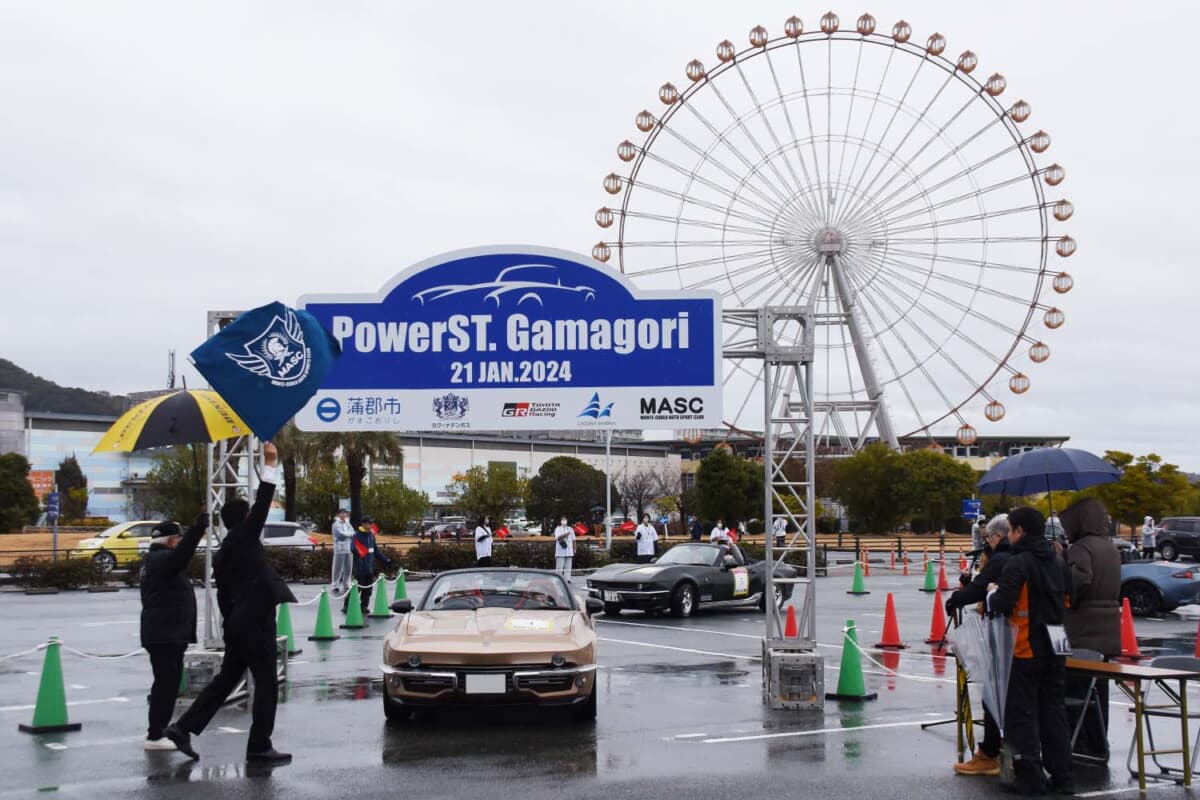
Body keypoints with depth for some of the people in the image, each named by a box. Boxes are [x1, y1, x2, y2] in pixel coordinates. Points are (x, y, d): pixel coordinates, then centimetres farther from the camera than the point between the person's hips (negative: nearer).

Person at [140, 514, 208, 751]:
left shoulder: (155, 559, 19)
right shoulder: (162, 558, -15)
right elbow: (181, 554, -36)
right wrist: (198, 528, -44)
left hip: (166, 632, 11)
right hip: (165, 633, -11)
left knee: (167, 681, 19)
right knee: (166, 682, -9)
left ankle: (157, 728, 29)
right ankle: (155, 736, -8)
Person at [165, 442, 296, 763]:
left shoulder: (226, 550, 16)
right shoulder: (242, 538, -8)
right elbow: (262, 506, -19)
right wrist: (270, 466, -19)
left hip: (238, 621, 9)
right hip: (255, 620, -9)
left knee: (226, 679, 14)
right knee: (266, 682, -1)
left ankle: (183, 727, 10)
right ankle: (259, 746, 2)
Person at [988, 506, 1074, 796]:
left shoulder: (1017, 563, -14)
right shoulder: (1058, 563, 9)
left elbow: (1001, 605, -19)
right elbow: (1067, 601, 14)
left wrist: (993, 592, 0)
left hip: (1028, 649, -7)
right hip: (1056, 647, 7)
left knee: (1022, 712, 2)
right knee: (1054, 709, 13)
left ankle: (1030, 777, 2)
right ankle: (1062, 776, 16)